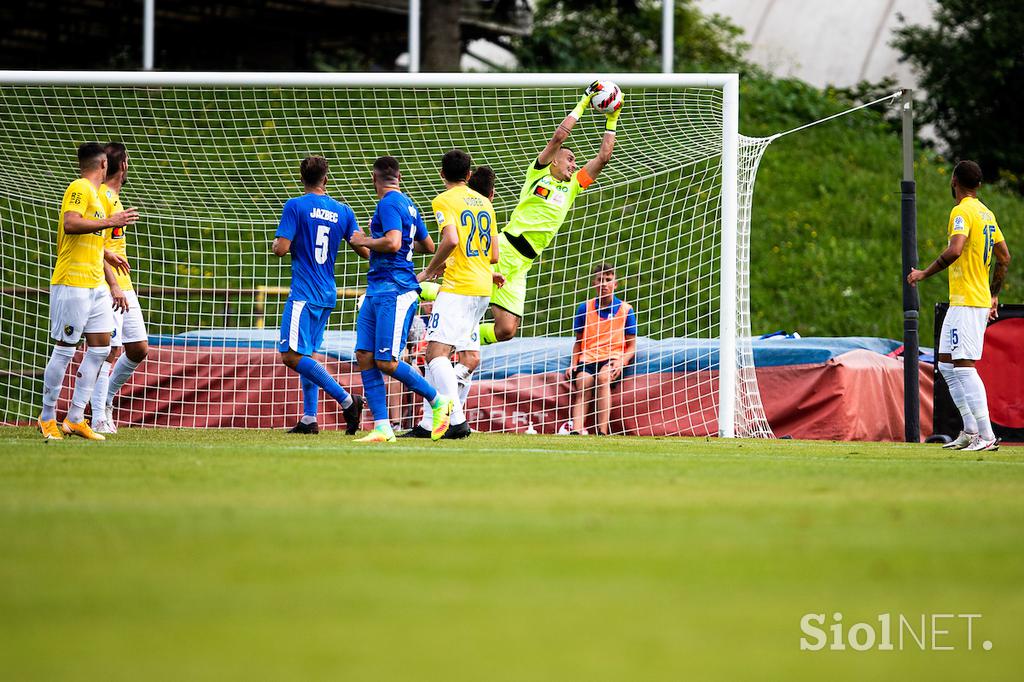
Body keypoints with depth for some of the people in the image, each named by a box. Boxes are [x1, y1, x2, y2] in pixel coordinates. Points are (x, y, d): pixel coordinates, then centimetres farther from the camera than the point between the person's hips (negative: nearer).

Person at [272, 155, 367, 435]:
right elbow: (365, 251, 8)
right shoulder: (343, 211, 7)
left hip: (304, 293, -7)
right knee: (307, 355, 15)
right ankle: (309, 419, 9)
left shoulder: (295, 206, -8)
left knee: (292, 355, -11)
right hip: (328, 293, 7)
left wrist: (275, 244, 10)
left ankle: (347, 400, -18)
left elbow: (282, 248, -14)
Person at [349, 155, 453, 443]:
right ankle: (382, 428, -1)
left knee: (386, 362, -9)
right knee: (365, 357, 2)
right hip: (376, 290, 10)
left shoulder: (389, 203, -11)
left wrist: (364, 241, -8)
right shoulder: (408, 205, 18)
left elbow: (392, 243, -24)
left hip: (394, 292, -10)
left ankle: (439, 401, 7)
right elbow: (428, 246, 26)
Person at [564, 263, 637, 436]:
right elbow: (578, 342, 19)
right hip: (588, 359, 2)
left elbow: (631, 346, 7)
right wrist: (573, 364, 2)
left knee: (603, 376, -36)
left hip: (613, 358, -2)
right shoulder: (584, 308, 10)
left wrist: (621, 362, -12)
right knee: (582, 382, -31)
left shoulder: (626, 310, 5)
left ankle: (602, 433, -42)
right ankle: (576, 431, -47)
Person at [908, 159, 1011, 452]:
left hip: (966, 303, -9)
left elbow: (954, 250, -27)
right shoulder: (987, 213, 15)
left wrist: (924, 273, -16)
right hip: (981, 299, 9)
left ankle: (986, 435, -17)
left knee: (964, 366, -12)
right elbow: (1004, 257, 20)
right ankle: (970, 430, 13)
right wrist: (993, 295, 27)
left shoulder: (962, 211, -12)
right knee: (947, 364, 14)